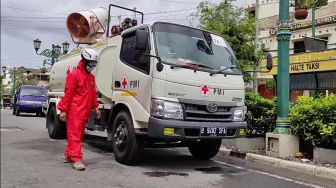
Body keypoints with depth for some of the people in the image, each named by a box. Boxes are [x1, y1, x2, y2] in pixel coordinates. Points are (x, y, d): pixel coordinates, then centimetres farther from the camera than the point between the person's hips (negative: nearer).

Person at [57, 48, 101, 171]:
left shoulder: (91, 77, 15)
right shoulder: (74, 75, -8)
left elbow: (93, 93, 21)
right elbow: (68, 93, -11)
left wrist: (95, 107, 16)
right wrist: (63, 110, -12)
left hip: (85, 111, 8)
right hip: (75, 110, -8)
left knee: (79, 134, 14)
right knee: (74, 134, -6)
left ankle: (68, 155, 27)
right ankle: (76, 159, -6)